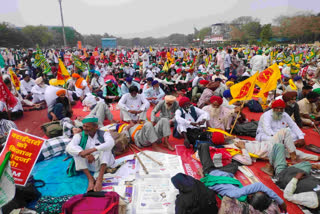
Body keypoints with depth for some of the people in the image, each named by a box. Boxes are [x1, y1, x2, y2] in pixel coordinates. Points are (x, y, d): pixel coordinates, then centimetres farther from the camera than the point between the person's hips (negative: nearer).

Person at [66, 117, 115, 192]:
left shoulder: (104, 134, -4)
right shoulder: (79, 136, 0)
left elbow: (111, 143, -27)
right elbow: (69, 147, -19)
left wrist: (91, 150, -39)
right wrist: (85, 154, -36)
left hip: (103, 163, -1)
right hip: (88, 164, 2)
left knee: (106, 147, -25)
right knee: (77, 150, -19)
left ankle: (99, 179, -34)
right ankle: (90, 179, -29)